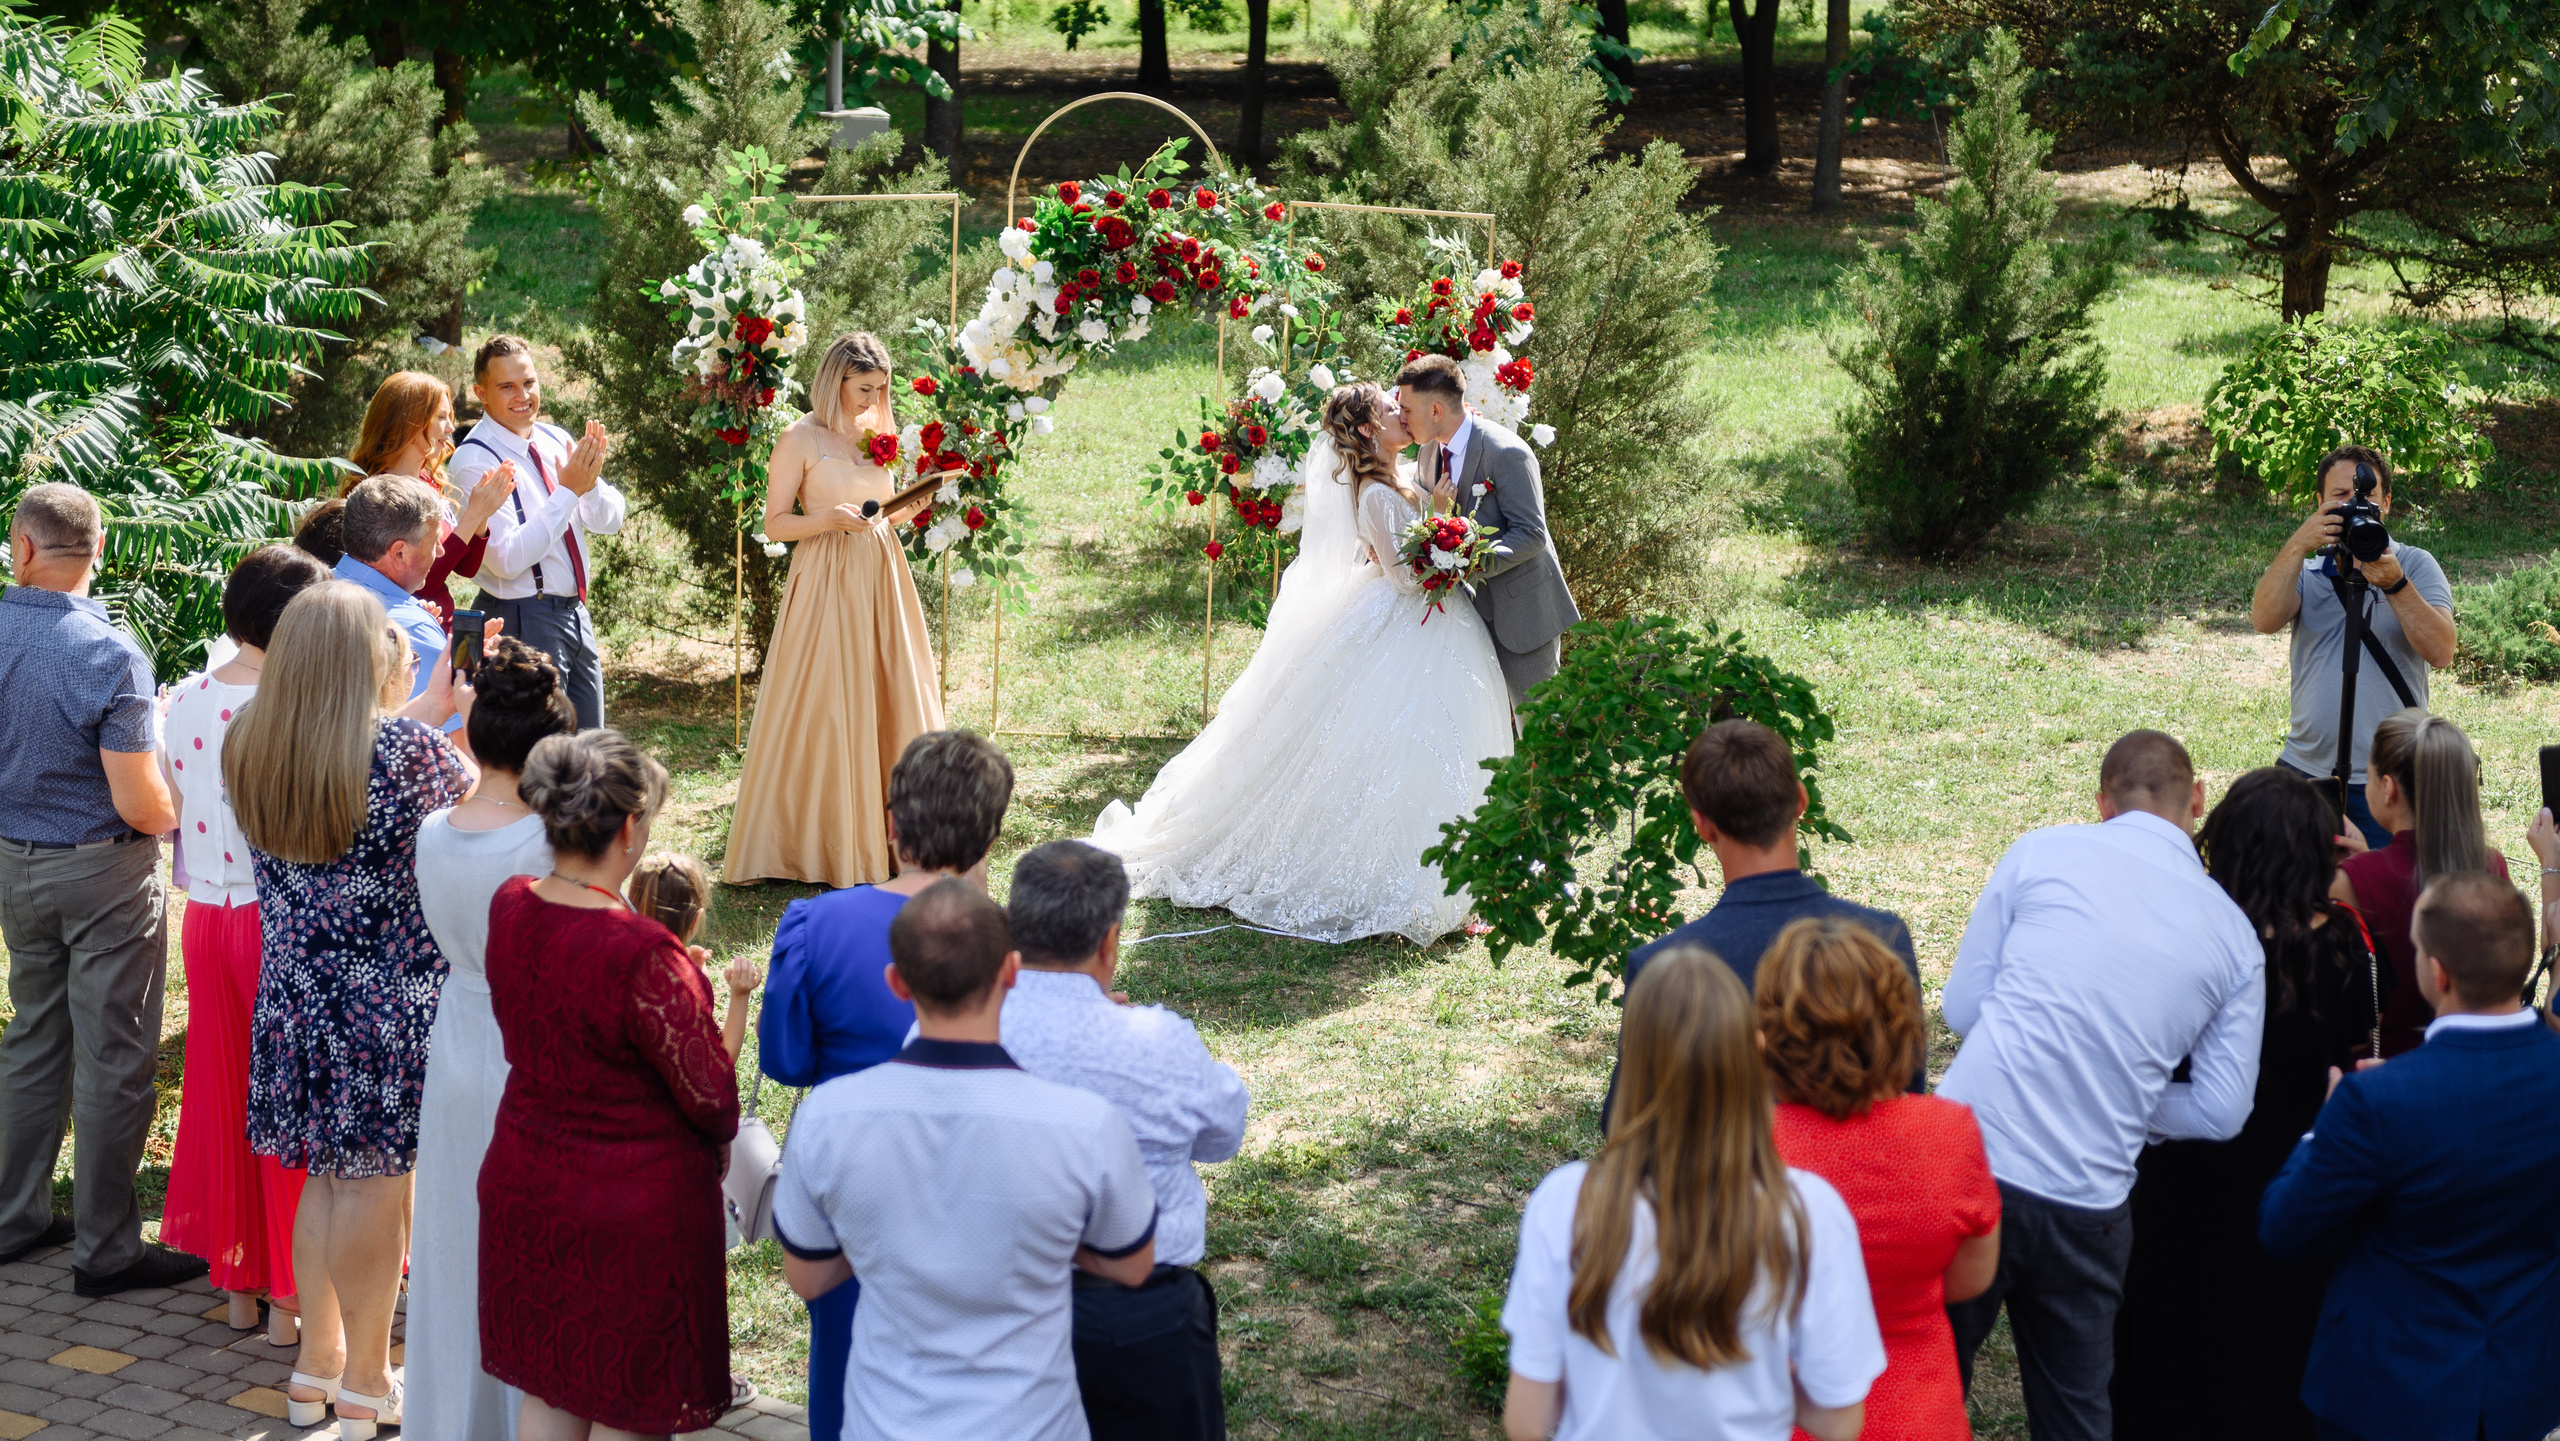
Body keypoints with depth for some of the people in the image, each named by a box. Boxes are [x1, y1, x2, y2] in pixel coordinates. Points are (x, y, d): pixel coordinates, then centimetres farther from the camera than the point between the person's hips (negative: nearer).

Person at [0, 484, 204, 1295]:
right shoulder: (109, 655, -21)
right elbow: (140, 804, -22)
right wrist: (187, 810, -1)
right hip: (103, 871, -6)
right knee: (112, 1061, 2)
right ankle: (105, 1250, 8)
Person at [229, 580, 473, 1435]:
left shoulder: (246, 748, -2)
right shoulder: (408, 750, -19)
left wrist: (424, 714, 20)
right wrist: (477, 723, 13)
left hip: (296, 1001, 6)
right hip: (394, 1004, -5)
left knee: (324, 1178, 18)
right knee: (379, 1188, 6)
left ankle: (317, 1365, 29)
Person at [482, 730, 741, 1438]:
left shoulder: (509, 907, -7)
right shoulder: (643, 958, -29)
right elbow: (711, 1096, -18)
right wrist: (718, 1144, 5)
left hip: (526, 1189, 7)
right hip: (635, 1207, -7)